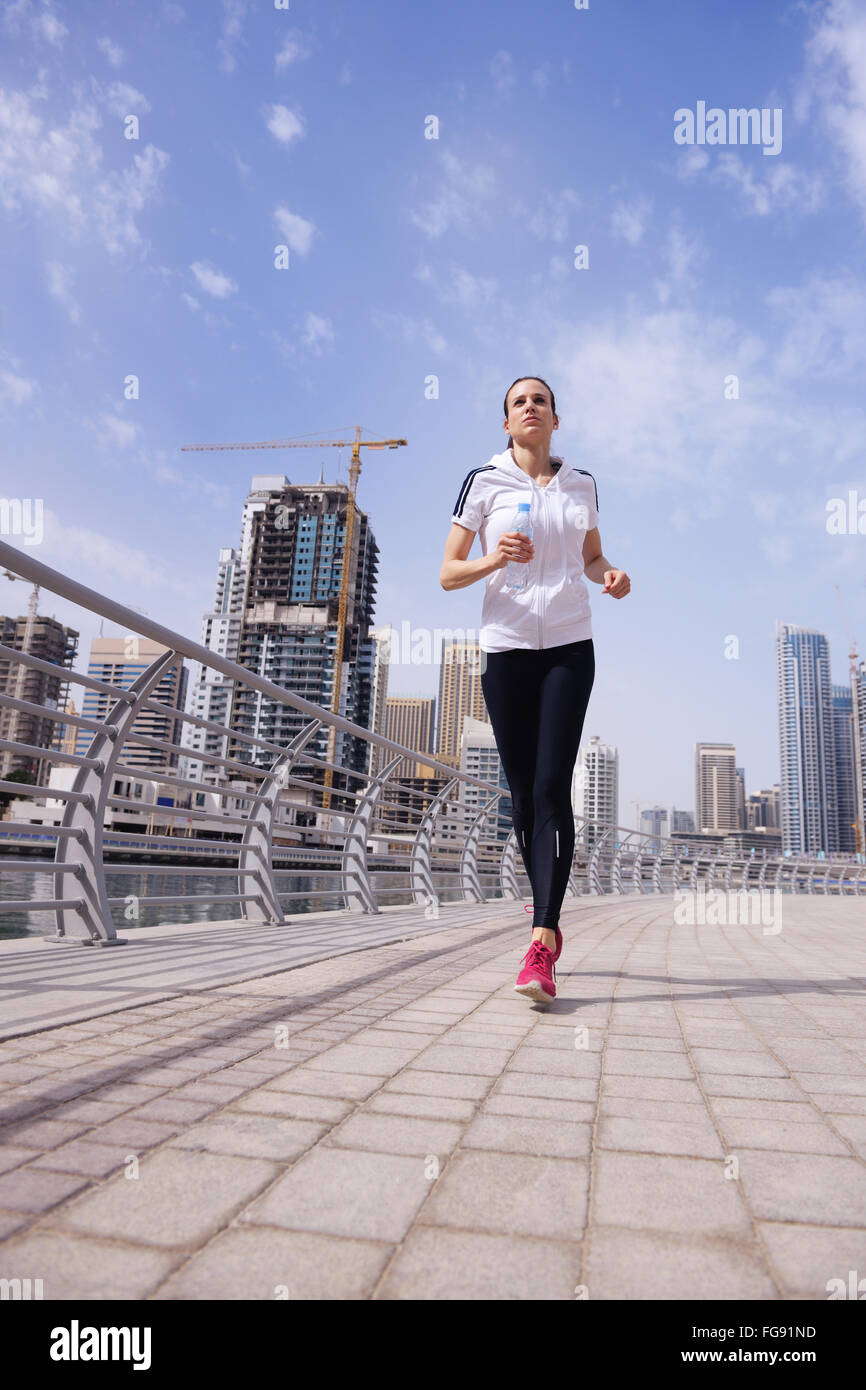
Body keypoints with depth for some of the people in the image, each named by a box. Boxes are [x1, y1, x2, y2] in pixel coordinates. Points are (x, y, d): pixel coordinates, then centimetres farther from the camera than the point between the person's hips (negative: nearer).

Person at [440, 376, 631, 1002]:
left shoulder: (581, 483, 12)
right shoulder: (484, 480, 4)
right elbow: (448, 573, 2)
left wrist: (611, 574, 1)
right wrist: (493, 560, -18)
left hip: (570, 646, 0)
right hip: (506, 648, 0)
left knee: (552, 787, -13)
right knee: (523, 793, 5)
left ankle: (541, 947, -14)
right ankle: (550, 920, 24)